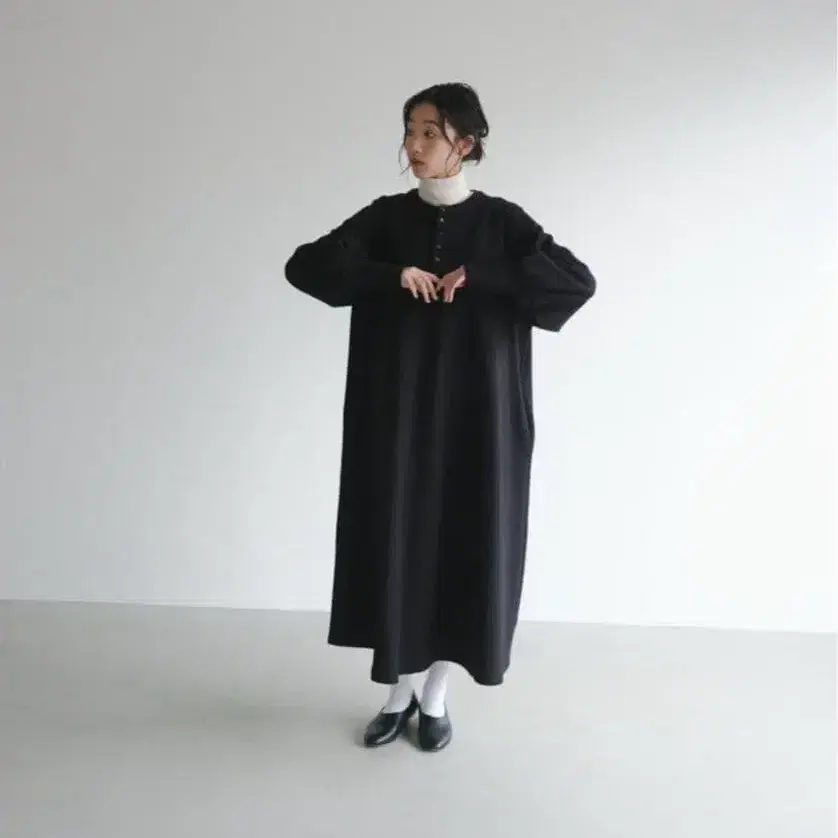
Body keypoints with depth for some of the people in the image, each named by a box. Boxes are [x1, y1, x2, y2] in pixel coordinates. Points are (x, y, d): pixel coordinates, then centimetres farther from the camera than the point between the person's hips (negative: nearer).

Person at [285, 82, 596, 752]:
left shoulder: (501, 221, -1)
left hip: (476, 415, -1)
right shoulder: (386, 218, 4)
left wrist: (479, 278, -20)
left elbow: (580, 281, -14)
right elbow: (303, 265, -7)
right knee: (395, 540, 6)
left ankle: (436, 693, 25)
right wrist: (391, 274, -19)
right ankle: (401, 690, 26)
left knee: (464, 542, 5)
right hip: (396, 411, 2)